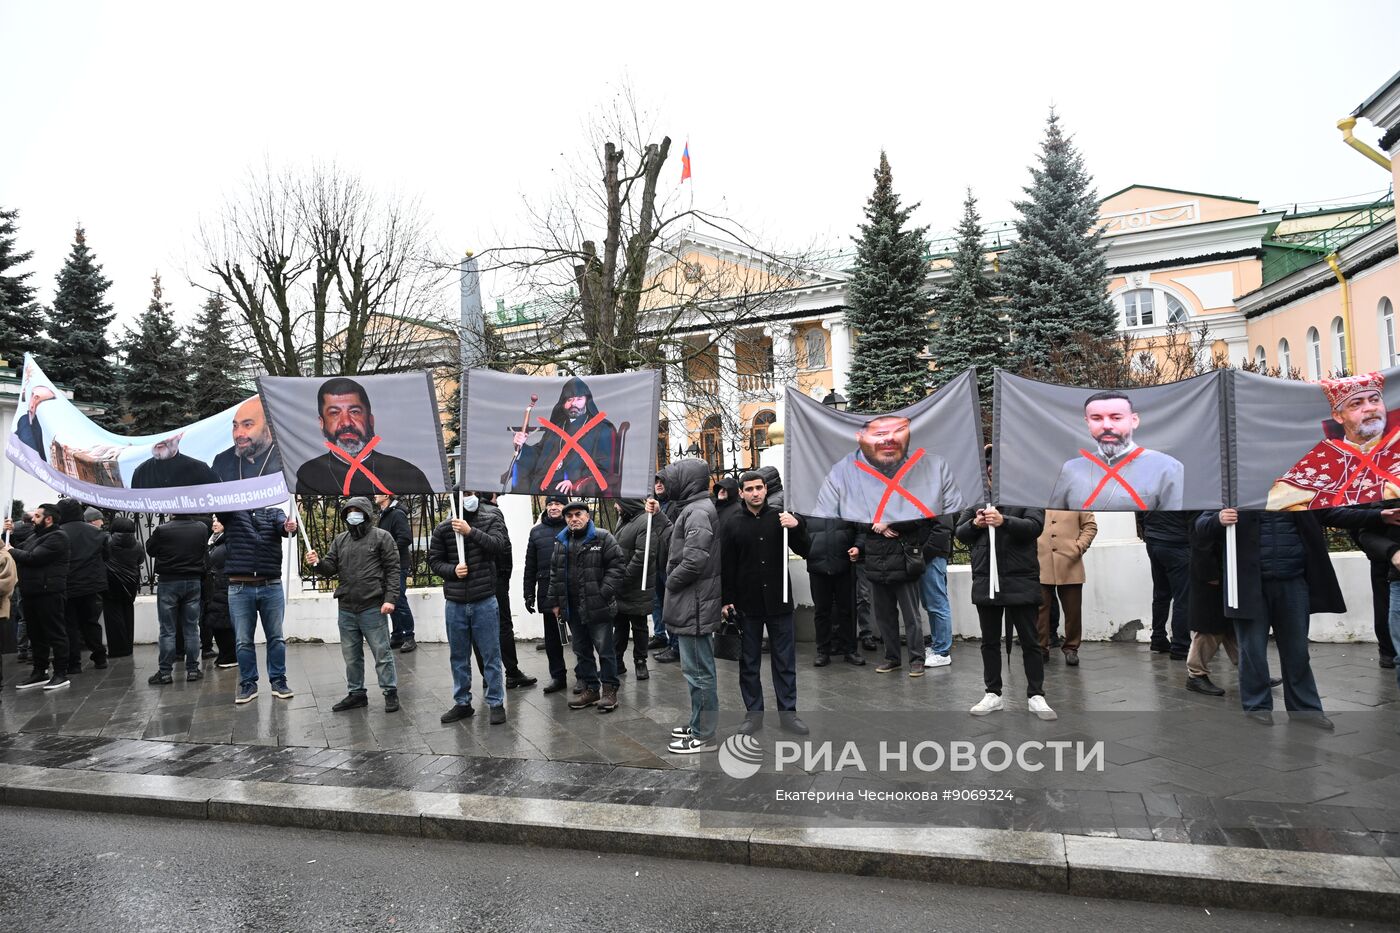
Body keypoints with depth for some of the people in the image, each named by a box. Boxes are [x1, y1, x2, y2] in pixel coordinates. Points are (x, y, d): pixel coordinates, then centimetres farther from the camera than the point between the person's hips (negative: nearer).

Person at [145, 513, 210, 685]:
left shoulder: (162, 530, -16)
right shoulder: (202, 529, -7)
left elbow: (150, 549, 1)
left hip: (168, 582, -2)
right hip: (193, 581, 2)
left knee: (167, 630, 4)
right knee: (191, 628, 9)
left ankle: (165, 672, 8)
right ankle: (192, 669, 12)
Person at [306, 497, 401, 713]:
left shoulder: (381, 537, -3)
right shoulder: (340, 540, 14)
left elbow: (392, 569, -7)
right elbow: (331, 567, 11)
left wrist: (390, 598, -14)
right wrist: (318, 563, -12)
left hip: (373, 608, -6)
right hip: (346, 609, 6)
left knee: (381, 652, 0)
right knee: (351, 655, 13)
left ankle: (390, 692, 10)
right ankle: (356, 693, 25)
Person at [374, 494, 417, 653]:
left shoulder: (397, 514, -13)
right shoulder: (384, 515, 16)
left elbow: (405, 538, -23)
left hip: (398, 565, -9)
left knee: (400, 601, -7)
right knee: (392, 602, 12)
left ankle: (409, 638, 1)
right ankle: (397, 636, 20)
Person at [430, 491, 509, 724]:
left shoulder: (491, 520, -2)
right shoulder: (443, 529, 2)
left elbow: (498, 545, -18)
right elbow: (434, 560, 5)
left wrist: (471, 532, -27)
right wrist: (452, 570, -13)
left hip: (484, 602, -2)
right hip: (454, 603, 2)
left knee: (491, 655, 4)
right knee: (459, 657, 13)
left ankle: (496, 703, 15)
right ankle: (462, 703, 27)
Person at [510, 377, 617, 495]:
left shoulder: (602, 430, 6)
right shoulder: (555, 427, 24)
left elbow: (604, 469, -2)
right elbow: (537, 455, 31)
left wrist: (575, 484, -15)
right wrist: (522, 447, 9)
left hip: (574, 492, -6)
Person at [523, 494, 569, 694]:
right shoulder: (537, 532, 10)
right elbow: (530, 567, 12)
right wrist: (529, 594, 8)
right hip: (548, 593, 3)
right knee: (552, 637, 10)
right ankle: (557, 676, 20)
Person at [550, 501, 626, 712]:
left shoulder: (603, 538, -7)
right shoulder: (561, 542, 12)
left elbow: (617, 566, -10)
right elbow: (555, 573, 17)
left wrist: (604, 593, -16)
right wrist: (556, 601, 12)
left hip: (597, 607, -6)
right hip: (572, 608, 6)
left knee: (605, 650, 2)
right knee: (581, 651, 14)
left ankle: (609, 690, 12)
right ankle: (590, 689, 25)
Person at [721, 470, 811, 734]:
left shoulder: (779, 517, 1)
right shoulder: (731, 523, -2)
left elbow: (804, 551, 2)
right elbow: (725, 566, 0)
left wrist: (797, 527, -15)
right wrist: (726, 601, -4)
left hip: (779, 602, 1)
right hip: (746, 604, -1)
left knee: (785, 662, 8)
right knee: (749, 663, 10)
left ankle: (788, 713, 19)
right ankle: (753, 713, 21)